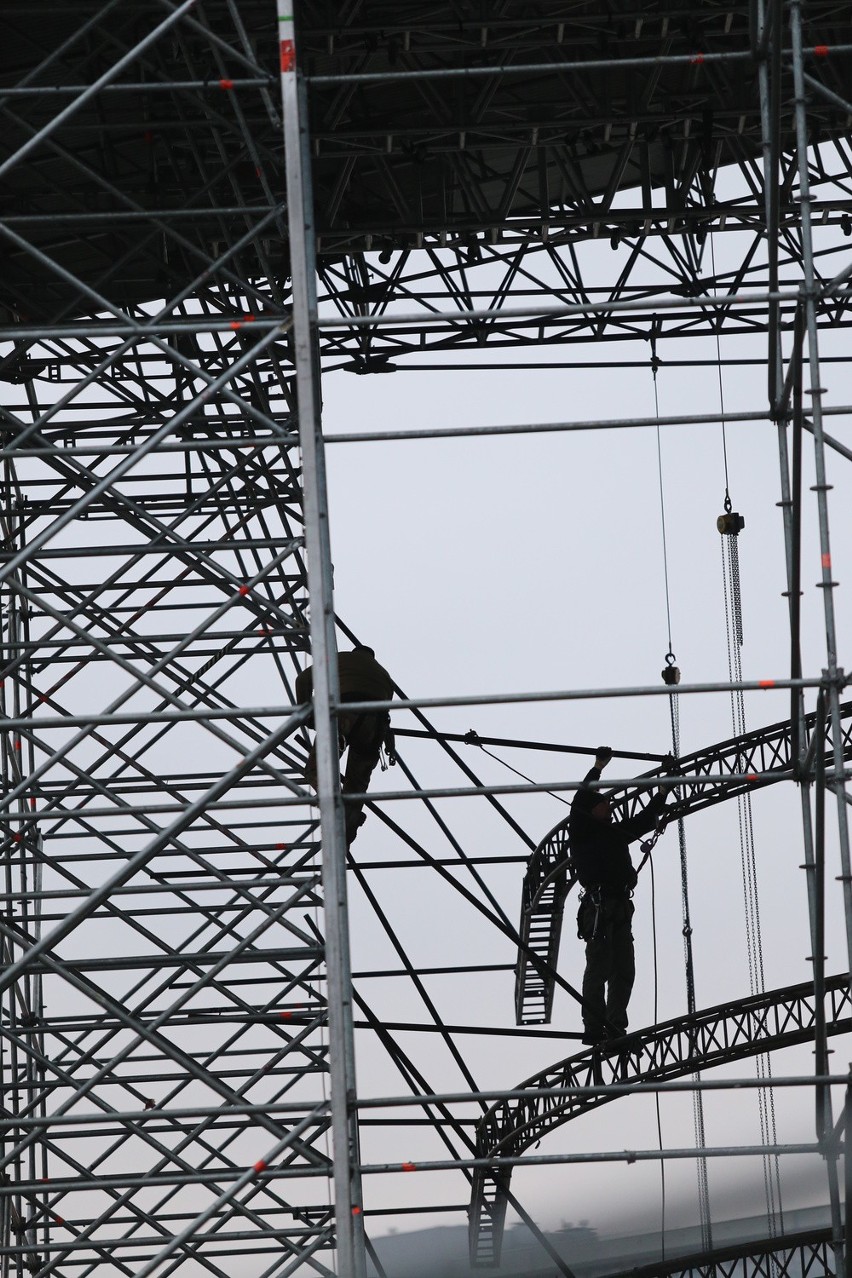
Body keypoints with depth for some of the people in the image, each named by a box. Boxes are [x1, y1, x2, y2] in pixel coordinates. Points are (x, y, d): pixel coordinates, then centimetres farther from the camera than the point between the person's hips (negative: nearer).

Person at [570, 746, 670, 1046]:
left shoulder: (616, 832, 24)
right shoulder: (582, 831, 4)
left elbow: (645, 820, 33)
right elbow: (580, 801, -9)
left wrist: (662, 792, 32)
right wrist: (598, 768, -3)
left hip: (621, 908, 8)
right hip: (598, 906, -8)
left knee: (624, 970, 4)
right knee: (599, 968, -11)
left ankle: (615, 1027, 5)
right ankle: (593, 1029, -12)